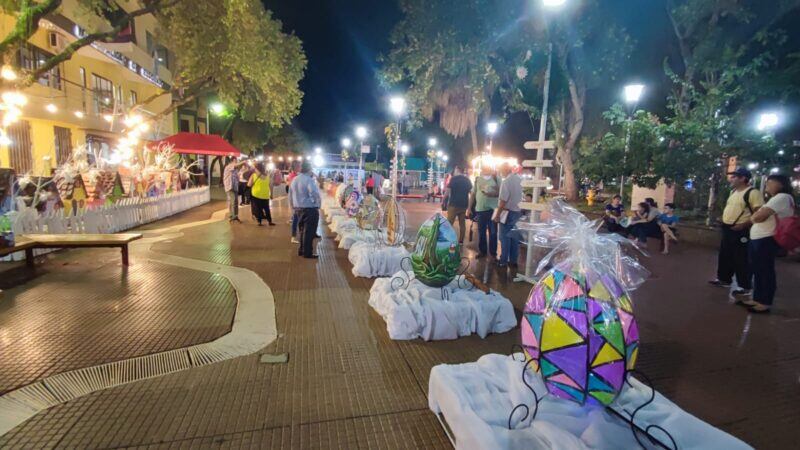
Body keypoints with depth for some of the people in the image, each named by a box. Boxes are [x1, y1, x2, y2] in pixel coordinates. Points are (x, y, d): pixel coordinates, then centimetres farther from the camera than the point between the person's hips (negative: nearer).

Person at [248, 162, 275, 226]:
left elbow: (249, 185, -5)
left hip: (256, 195, -2)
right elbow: (271, 186, 2)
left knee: (257, 209, 9)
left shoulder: (253, 175, -7)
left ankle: (259, 222, 9)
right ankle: (270, 221, 15)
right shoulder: (268, 175, 0)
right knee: (267, 209, 14)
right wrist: (271, 194, 11)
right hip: (265, 195, 2)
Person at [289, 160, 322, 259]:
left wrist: (294, 205, 21)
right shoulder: (309, 180, -18)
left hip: (298, 208, 8)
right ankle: (307, 253, 5)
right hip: (310, 209, -8)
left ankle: (301, 250, 27)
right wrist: (318, 204, -12)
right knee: (309, 231, 0)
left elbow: (291, 194, 14)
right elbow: (315, 194, -28)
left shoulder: (294, 180, 9)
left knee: (302, 229, 19)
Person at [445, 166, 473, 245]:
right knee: (462, 223, 9)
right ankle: (461, 241, 12)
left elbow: (448, 191, -10)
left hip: (454, 204, -5)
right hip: (464, 204, 5)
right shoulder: (467, 180, 9)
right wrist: (469, 205, 16)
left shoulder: (453, 179, -8)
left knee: (450, 223, 0)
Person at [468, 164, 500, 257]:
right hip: (480, 209, 2)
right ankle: (482, 251, 22)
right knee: (481, 231, 10)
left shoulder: (496, 179, 1)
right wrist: (470, 208, 5)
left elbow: (500, 192, -4)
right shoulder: (478, 179, 7)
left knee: (493, 232, 5)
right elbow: (472, 194, 9)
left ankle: (493, 252, 15)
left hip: (492, 209, -2)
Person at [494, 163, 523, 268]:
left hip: (508, 213, -7)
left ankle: (503, 261, 8)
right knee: (515, 237, 12)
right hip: (518, 212, 7)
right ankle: (513, 261, 20)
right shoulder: (519, 179, 5)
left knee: (505, 237, 2)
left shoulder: (506, 182, -17)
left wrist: (497, 215, -11)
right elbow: (518, 195, 10)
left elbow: (503, 201, -18)